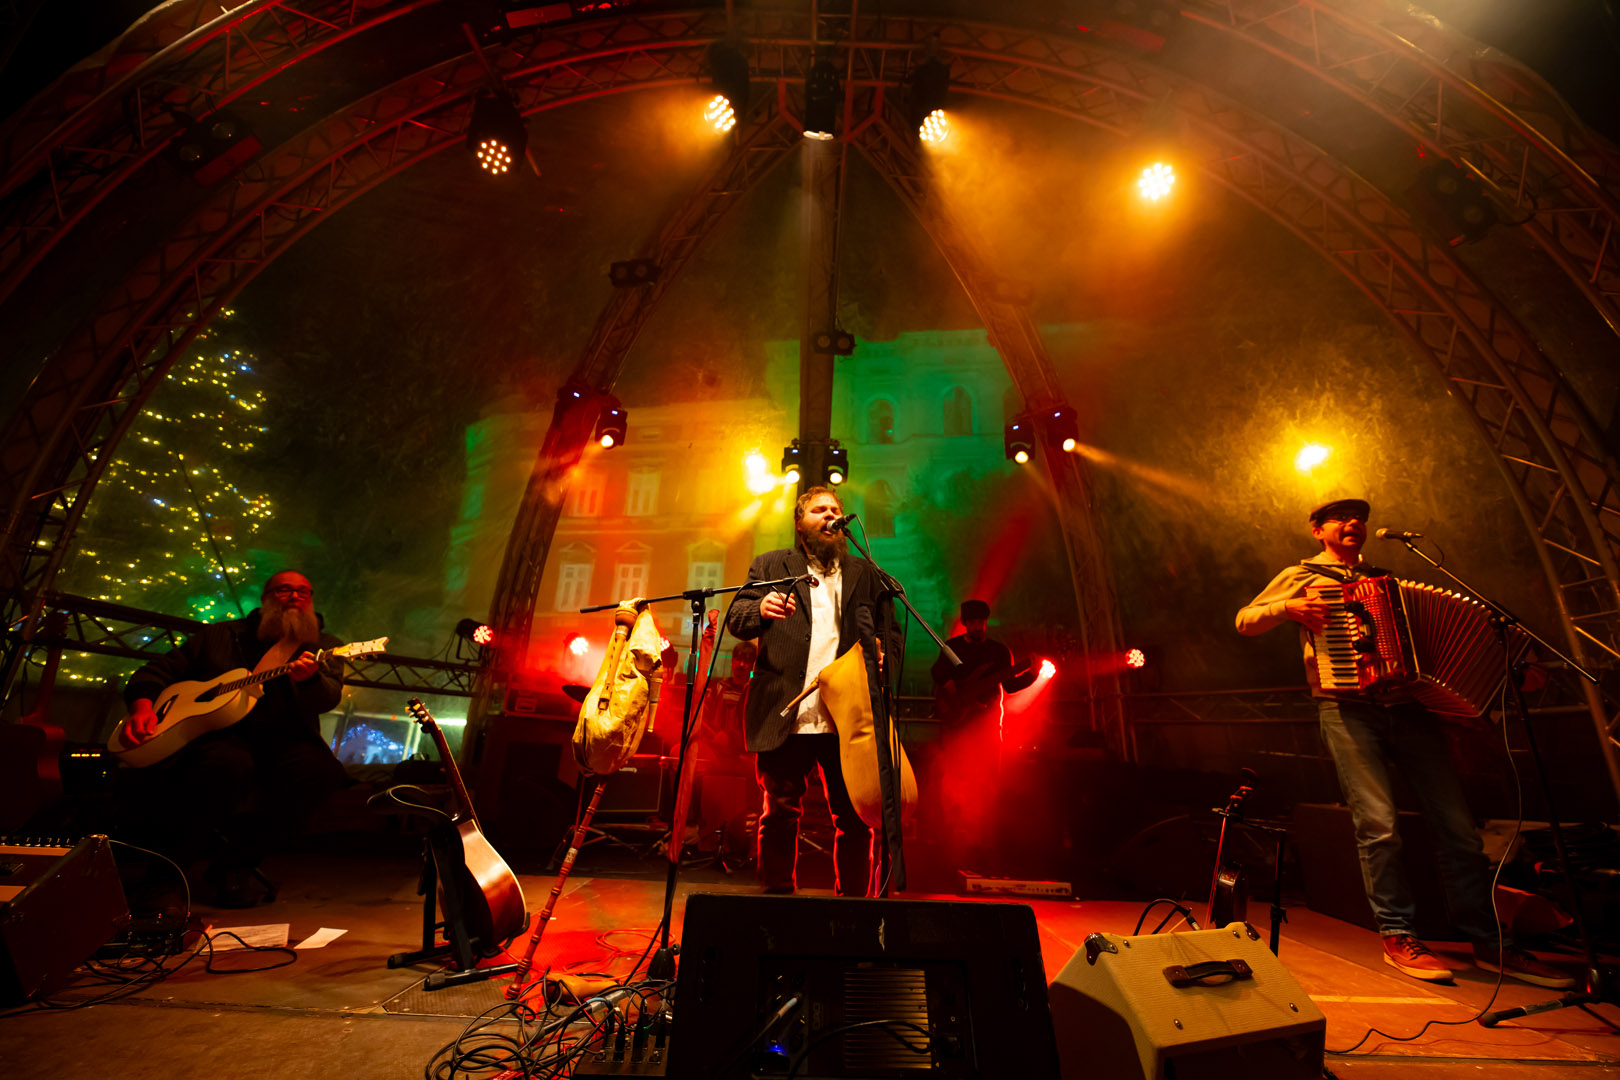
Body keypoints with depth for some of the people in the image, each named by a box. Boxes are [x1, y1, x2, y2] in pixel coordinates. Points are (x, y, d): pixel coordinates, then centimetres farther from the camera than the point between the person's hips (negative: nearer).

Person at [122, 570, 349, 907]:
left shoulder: (323, 646, 12)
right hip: (215, 732, 0)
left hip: (281, 740, 1)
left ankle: (235, 864, -10)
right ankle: (172, 863, -7)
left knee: (320, 770, -32)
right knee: (230, 763, -37)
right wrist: (142, 703, -1)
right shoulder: (222, 635, 18)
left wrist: (308, 678, -30)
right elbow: (160, 669, 21)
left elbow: (329, 698, -6)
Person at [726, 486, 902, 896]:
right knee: (779, 816, 6)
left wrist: (882, 657, -6)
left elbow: (891, 632, 17)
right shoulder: (770, 566, 12)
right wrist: (760, 608, -20)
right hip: (785, 718, -1)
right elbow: (736, 618, 2)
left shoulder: (866, 574, 18)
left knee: (855, 820, 4)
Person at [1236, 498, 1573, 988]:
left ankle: (1489, 943, 15)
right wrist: (1289, 609, -12)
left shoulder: (1388, 581, 24)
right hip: (1348, 708, -4)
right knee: (1379, 825, -9)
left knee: (1458, 825, 2)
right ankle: (1398, 937, 4)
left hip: (1409, 707, 5)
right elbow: (1245, 620, 4)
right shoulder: (1302, 576, 10)